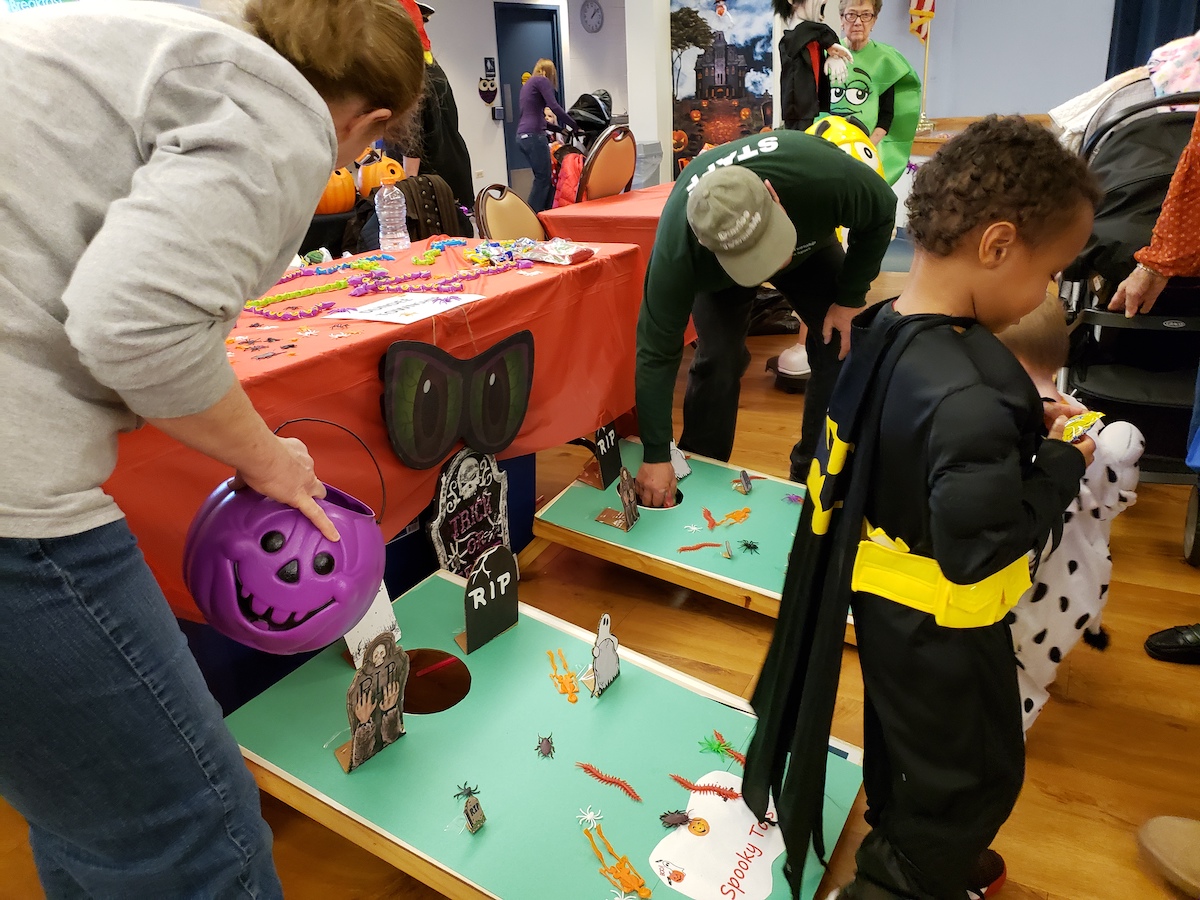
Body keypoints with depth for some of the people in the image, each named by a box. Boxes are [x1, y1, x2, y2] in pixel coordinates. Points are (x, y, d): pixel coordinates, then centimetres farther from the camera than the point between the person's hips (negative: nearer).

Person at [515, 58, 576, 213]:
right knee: (543, 178, -5)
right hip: (534, 135, -9)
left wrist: (560, 128, 27)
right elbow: (554, 107, -12)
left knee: (542, 177, 10)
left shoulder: (527, 84, 26)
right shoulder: (542, 81, 0)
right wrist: (574, 125, -5)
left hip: (522, 136, 9)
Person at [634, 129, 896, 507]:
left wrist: (850, 299, -19)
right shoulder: (678, 250, -42)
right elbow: (656, 350, -33)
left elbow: (881, 213, -19)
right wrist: (656, 456, -31)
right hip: (714, 273, -2)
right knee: (718, 359, -20)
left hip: (809, 241, 2)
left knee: (842, 347, -10)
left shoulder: (826, 174, -42)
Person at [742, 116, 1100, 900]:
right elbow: (977, 546, -32)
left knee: (904, 737, 30)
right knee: (976, 772, 19)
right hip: (941, 624, -9)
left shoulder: (885, 329, -7)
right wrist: (1061, 466, -19)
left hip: (887, 596, 9)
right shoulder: (970, 392, -35)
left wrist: (1022, 425, -2)